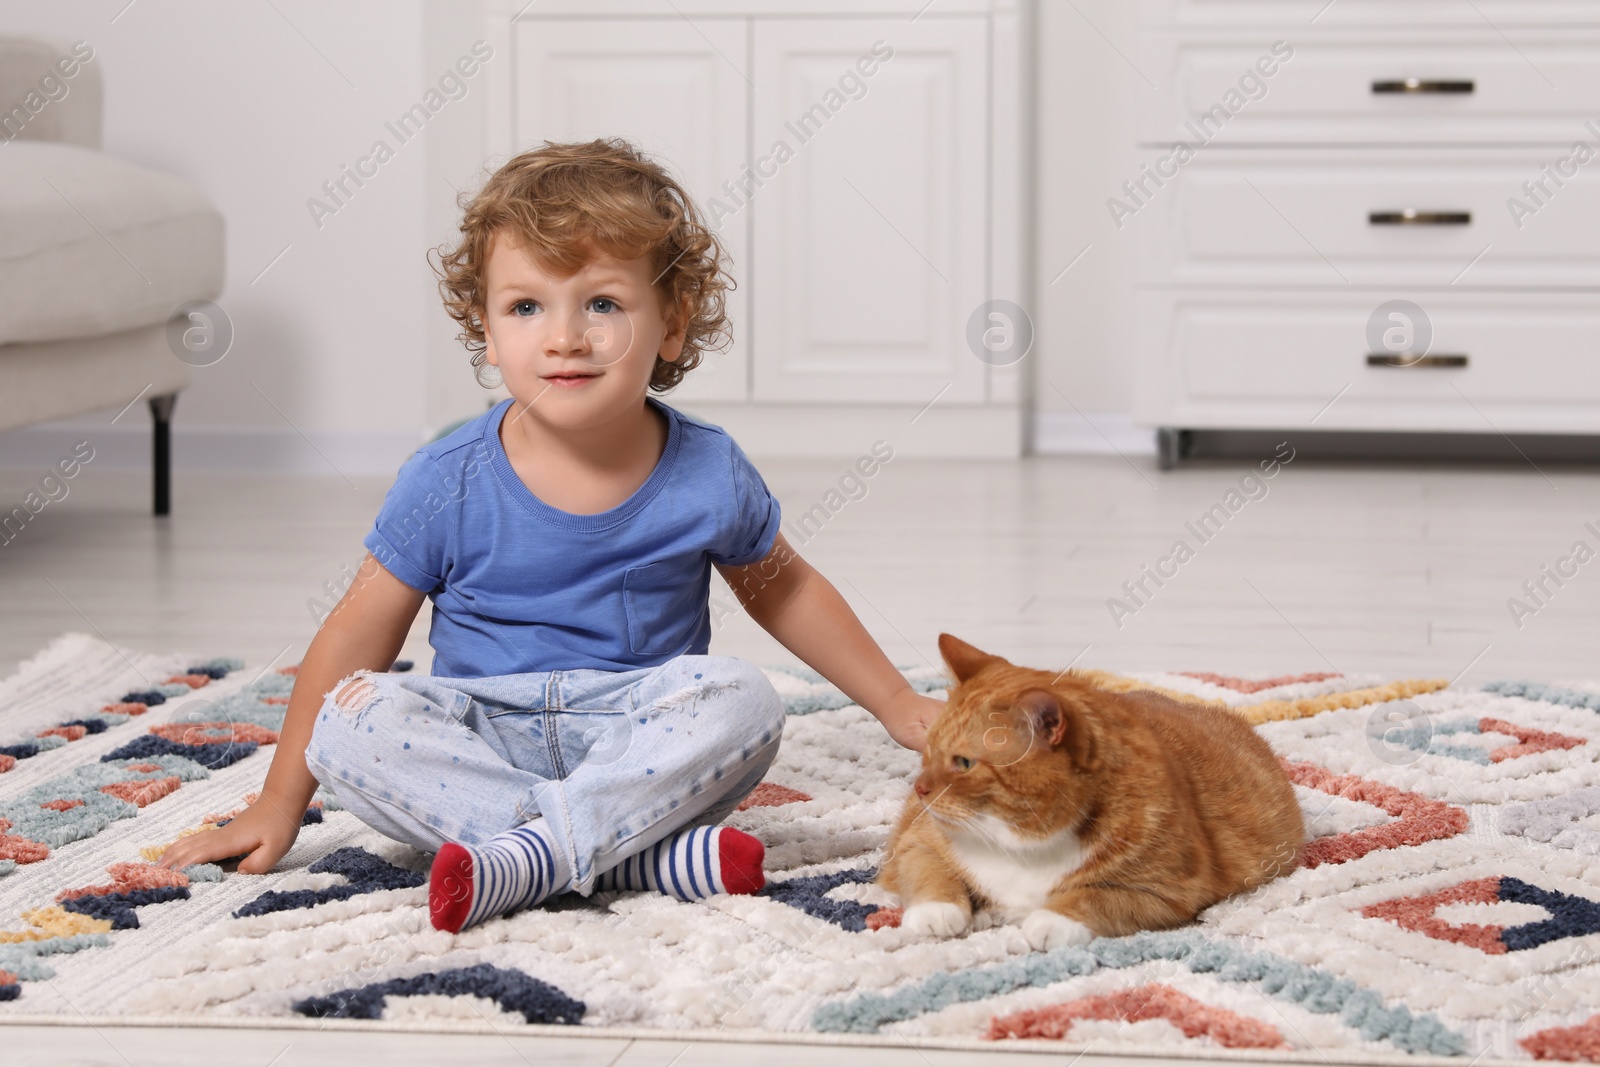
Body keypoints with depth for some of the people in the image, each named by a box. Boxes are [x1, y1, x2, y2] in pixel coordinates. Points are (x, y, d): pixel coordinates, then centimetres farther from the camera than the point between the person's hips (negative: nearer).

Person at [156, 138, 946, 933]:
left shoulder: (707, 476, -3)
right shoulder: (447, 485, -8)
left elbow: (783, 590, 17)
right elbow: (358, 636, 0)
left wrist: (894, 701, 20)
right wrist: (278, 806, 0)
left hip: (638, 742, 0)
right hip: (483, 742, 0)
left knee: (741, 701, -29)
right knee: (350, 720, -29)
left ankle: (525, 857, -35)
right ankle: (652, 856, -35)